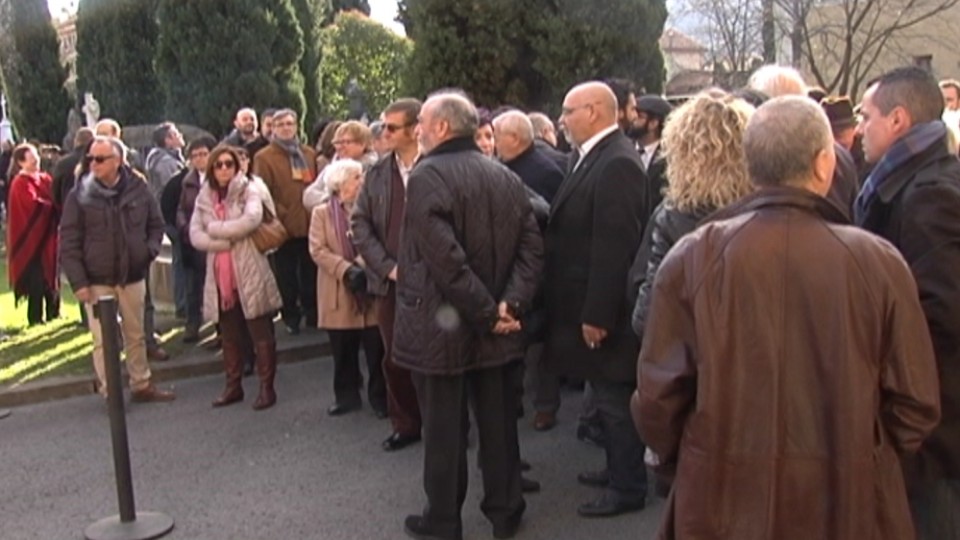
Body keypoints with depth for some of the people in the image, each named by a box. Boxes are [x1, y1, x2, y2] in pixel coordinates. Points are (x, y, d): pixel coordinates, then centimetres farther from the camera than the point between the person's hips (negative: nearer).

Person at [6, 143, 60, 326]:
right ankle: (35, 317, 4)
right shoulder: (21, 183, -11)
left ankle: (53, 312, 22)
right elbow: (34, 204, -23)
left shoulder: (45, 178, 11)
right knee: (37, 278, -4)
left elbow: (55, 198, 7)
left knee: (52, 273, 12)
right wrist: (56, 208, -14)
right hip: (33, 235, -7)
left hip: (49, 234, 7)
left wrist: (58, 209, -13)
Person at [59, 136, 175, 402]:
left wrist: (150, 249, -5)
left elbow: (156, 224, 12)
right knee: (104, 340, 2)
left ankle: (141, 385, 28)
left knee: (136, 335, 15)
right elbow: (68, 243, -7)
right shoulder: (80, 196, -8)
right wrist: (78, 281, -12)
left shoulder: (138, 189, -2)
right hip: (97, 280, -2)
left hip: (133, 276, 2)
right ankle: (110, 393, 14)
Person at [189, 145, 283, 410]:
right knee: (229, 335, 14)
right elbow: (195, 235, 0)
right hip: (220, 276, 5)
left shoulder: (249, 190, -2)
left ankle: (267, 387, 10)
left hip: (250, 273, -4)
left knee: (261, 333, 1)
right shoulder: (204, 197, 9)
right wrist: (226, 241, -13)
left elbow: (252, 219, -22)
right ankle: (233, 385, 25)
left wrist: (214, 228, -12)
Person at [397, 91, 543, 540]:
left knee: (444, 430, 7)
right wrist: (509, 305, -8)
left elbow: (444, 259, -24)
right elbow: (531, 248, 0)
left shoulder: (428, 175, -14)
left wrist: (486, 312, -16)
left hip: (440, 326, -6)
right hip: (495, 330, 6)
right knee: (498, 422, 15)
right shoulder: (506, 177, 7)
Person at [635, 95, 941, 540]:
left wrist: (675, 462, 9)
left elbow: (657, 395, -10)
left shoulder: (691, 258, -12)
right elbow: (916, 403, -6)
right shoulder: (879, 262, -12)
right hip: (848, 500, 1)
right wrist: (869, 457, 13)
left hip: (721, 499, 0)